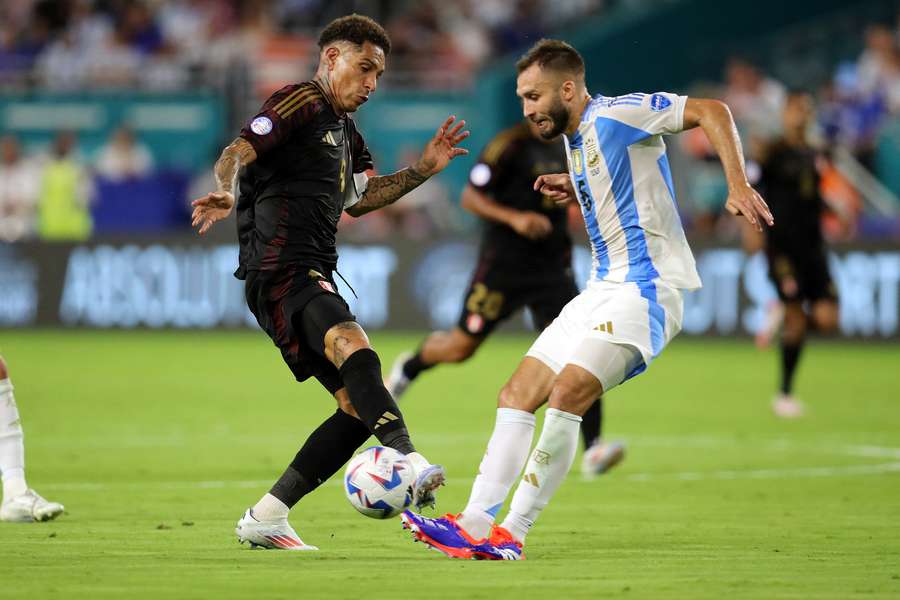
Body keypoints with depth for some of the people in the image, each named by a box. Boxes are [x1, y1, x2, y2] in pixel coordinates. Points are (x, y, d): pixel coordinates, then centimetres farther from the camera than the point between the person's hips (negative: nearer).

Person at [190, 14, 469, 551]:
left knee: (358, 406, 4)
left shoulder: (344, 129, 26)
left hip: (314, 280, 10)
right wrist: (227, 192, -37)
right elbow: (238, 153, -15)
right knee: (355, 350, -34)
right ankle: (409, 462, -55)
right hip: (281, 270, -10)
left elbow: (356, 200, 36)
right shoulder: (300, 104, -3)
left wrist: (423, 170, 25)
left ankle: (265, 518, 8)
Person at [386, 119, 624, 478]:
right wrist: (514, 218, -25)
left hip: (552, 269, 5)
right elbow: (470, 197, -13)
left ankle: (592, 451, -16)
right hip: (503, 264, -5)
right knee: (461, 347, 8)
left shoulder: (566, 146, 8)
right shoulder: (510, 145, -13)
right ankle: (409, 367, 43)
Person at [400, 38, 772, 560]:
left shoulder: (615, 115, -11)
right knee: (517, 395, 1)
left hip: (647, 287, -10)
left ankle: (511, 535, -18)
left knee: (567, 394, -23)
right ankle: (475, 525, -1)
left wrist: (738, 186, -27)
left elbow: (711, 112, -17)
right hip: (604, 288, 10)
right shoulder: (576, 137, 16)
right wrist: (575, 190, 17)